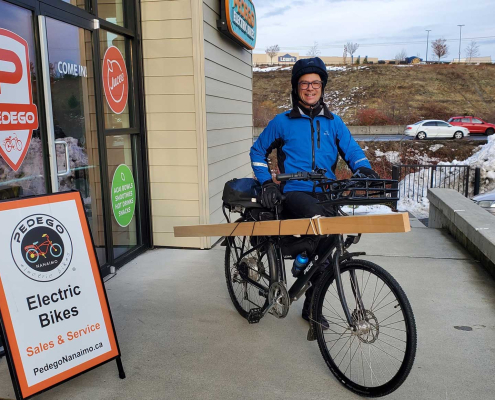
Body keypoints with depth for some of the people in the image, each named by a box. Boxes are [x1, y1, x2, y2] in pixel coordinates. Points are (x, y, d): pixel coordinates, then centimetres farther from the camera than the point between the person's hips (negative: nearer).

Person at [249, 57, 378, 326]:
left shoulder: (333, 123, 13)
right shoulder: (282, 122, 7)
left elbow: (351, 150, 9)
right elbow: (258, 151, 15)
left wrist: (363, 168, -14)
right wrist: (267, 183, 2)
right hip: (294, 193, -3)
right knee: (315, 214, -38)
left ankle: (312, 306, 26)